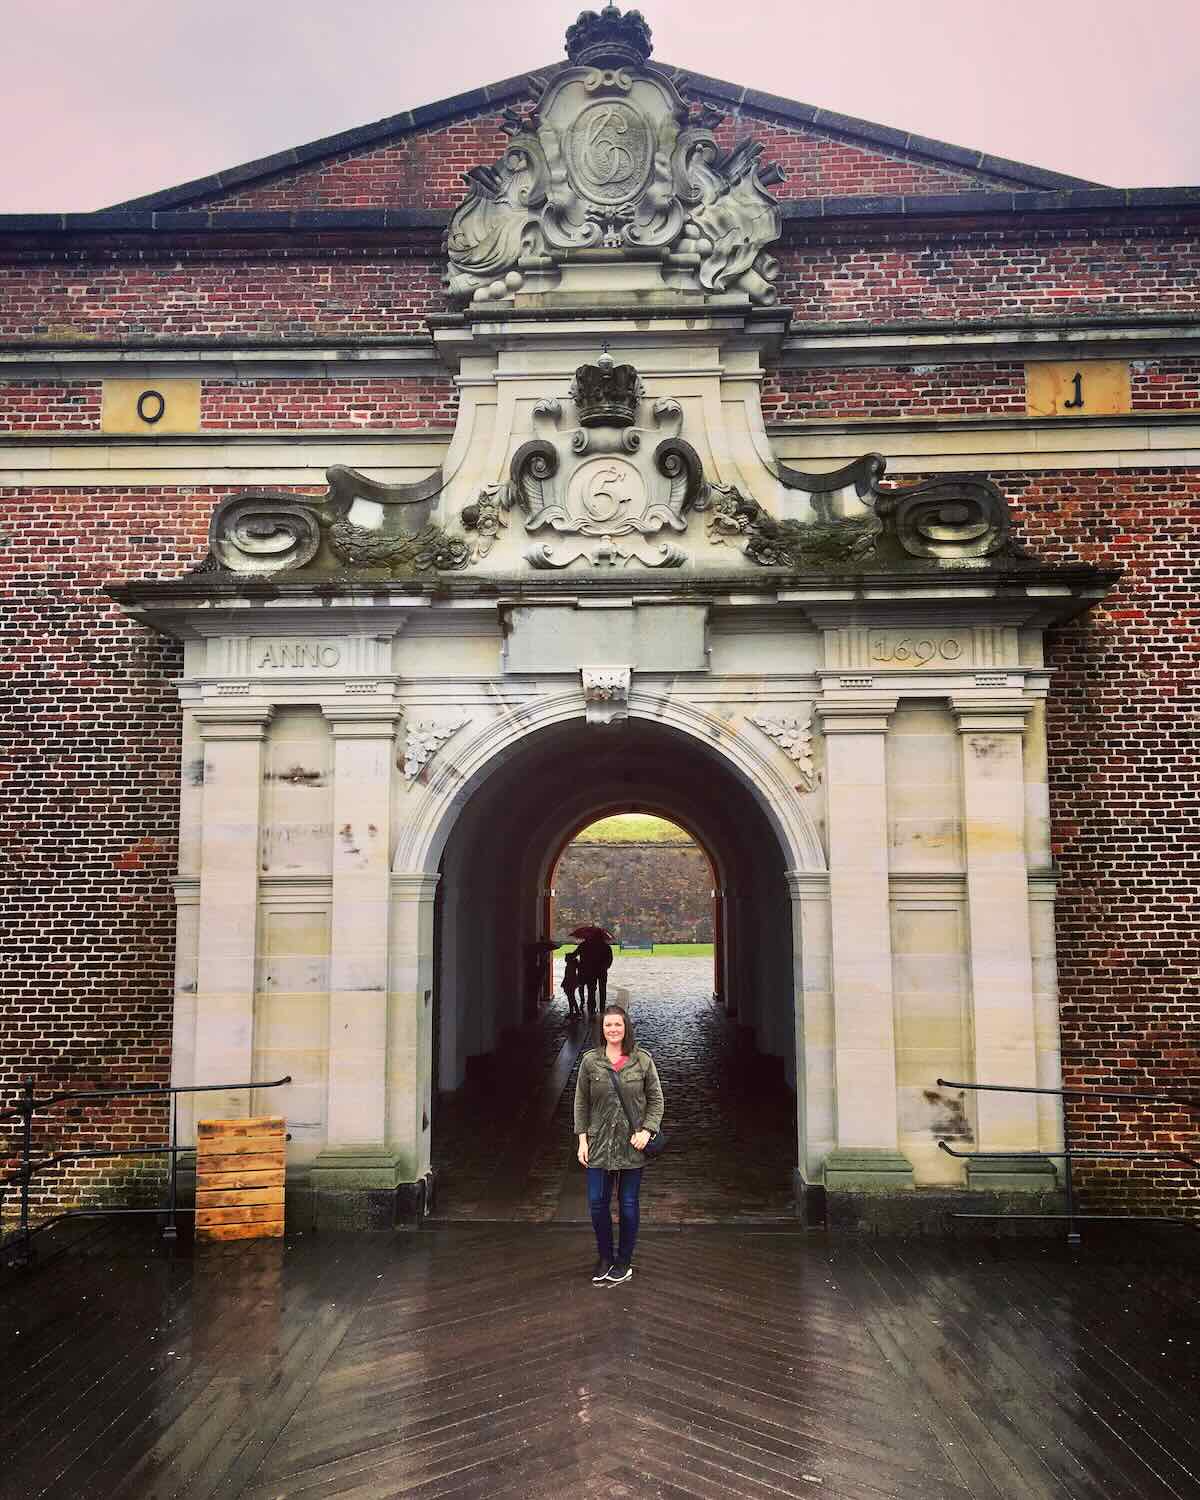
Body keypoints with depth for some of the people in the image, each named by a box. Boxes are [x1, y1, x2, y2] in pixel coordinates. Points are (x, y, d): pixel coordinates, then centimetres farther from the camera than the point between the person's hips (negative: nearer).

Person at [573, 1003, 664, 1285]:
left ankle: (624, 1261, 25)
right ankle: (604, 1258, 24)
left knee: (628, 1204, 8)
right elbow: (581, 1102, 4)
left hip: (632, 1145, -1)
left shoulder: (642, 1060, -2)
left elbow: (656, 1099, 2)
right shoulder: (590, 1060, -1)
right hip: (599, 1144, 1)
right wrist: (582, 1139, -1)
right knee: (597, 1203, 3)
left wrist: (647, 1130, -10)